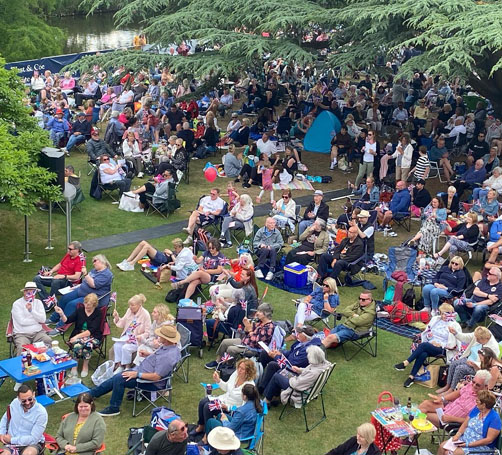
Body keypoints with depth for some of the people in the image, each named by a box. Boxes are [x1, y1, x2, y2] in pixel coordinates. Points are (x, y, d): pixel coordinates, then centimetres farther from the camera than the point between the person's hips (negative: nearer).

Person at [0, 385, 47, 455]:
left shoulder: (41, 412, -16)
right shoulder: (15, 403, -1)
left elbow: (33, 439, -18)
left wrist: (11, 440, -13)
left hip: (33, 444, -2)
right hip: (12, 443, 2)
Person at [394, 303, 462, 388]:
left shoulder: (454, 325, 1)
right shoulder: (435, 319, 15)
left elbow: (452, 345, -2)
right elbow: (427, 332, 18)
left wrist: (441, 345, -10)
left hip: (442, 350, -4)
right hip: (429, 345, 4)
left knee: (423, 345, -33)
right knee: (423, 354, -32)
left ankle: (405, 363, -33)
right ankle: (412, 377, -33)